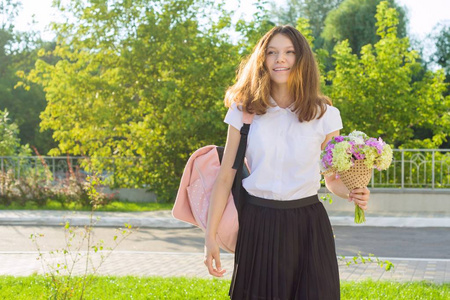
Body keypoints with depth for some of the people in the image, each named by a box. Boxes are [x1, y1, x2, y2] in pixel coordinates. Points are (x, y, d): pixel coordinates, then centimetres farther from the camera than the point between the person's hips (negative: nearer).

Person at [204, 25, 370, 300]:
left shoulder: (324, 114, 0)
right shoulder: (245, 110, 0)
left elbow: (333, 178, 8)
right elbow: (226, 176, 1)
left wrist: (352, 192, -15)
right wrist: (211, 235, -1)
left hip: (308, 224, 0)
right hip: (257, 225, 0)